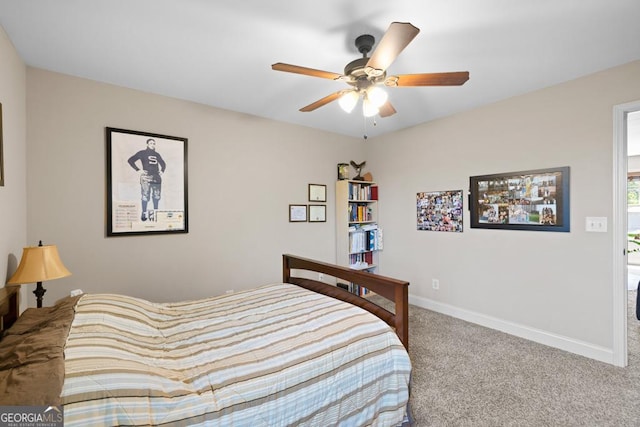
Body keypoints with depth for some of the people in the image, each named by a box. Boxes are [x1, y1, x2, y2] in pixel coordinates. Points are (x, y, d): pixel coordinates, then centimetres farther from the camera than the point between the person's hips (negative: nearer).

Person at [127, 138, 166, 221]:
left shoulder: (157, 154, 17)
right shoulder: (142, 153, 3)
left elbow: (163, 163, 32)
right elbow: (130, 160, -3)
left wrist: (162, 171, 16)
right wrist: (138, 170, -9)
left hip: (156, 177, 5)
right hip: (146, 177, -5)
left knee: (157, 195, 5)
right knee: (145, 196, -6)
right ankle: (144, 213, 3)